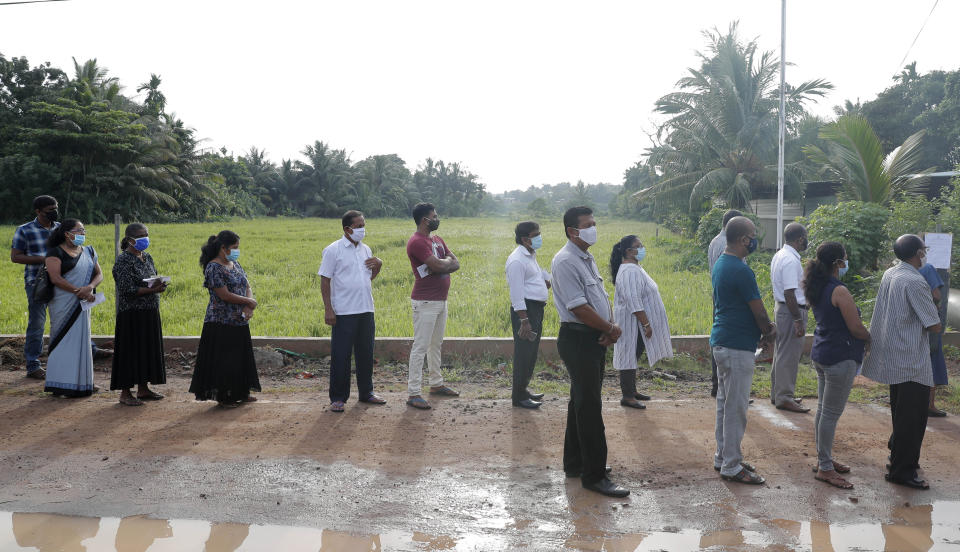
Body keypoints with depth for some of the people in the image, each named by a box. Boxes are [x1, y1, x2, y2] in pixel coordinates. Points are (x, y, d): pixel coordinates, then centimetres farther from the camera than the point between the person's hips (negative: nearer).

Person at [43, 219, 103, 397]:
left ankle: (81, 382, 15)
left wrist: (90, 287, -12)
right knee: (64, 340, -5)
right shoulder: (56, 252, -4)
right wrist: (80, 292, -18)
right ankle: (62, 383, -1)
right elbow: (55, 278, -15)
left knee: (81, 339, 9)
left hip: (82, 304, 6)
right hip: (63, 304, -6)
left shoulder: (88, 252, 15)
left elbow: (99, 274, 9)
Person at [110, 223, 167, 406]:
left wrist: (159, 285, -4)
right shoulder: (124, 260, -12)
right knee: (131, 350, -2)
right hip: (131, 314, -8)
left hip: (150, 312, 8)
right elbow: (127, 290, -18)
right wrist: (151, 290, -24)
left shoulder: (147, 257, 12)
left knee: (148, 349, 12)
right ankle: (125, 393, 6)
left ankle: (143, 388, 23)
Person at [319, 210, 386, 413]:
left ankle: (366, 392, 27)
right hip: (344, 312, -6)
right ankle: (338, 398, 10)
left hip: (366, 310, 6)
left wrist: (378, 265, 1)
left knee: (365, 353, 13)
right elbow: (325, 281, -8)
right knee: (341, 356, 0)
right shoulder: (333, 250, -6)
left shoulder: (365, 249, 12)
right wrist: (328, 309, -13)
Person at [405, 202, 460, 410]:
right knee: (420, 347, -7)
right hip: (425, 302, -9)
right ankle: (413, 394, -4)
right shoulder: (416, 242, -16)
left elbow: (456, 264, 9)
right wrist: (447, 261, -1)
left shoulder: (437, 240, 15)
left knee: (436, 344, 18)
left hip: (441, 300, 9)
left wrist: (442, 264, -10)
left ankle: (436, 384, 29)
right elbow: (438, 266, -23)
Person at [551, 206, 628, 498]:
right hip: (577, 339, -10)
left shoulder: (588, 259, 15)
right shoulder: (565, 261, -16)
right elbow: (579, 307, -21)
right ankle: (594, 475, 2)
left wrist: (611, 328, -4)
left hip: (595, 339, 10)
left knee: (582, 402, 17)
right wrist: (611, 329, -12)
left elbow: (602, 298, 14)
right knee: (589, 407, -6)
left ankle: (575, 462, 30)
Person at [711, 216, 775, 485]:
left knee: (725, 403, 17)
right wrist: (769, 330, 6)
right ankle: (731, 466, 7)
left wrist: (765, 325, 6)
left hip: (721, 340, 10)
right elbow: (758, 311, -13)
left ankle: (723, 457, 26)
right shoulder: (741, 271, -20)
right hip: (737, 346, -10)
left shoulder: (720, 264, 11)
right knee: (735, 408, -2)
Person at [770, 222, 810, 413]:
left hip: (780, 307, 11)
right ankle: (784, 397, 3)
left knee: (781, 353, 17)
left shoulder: (779, 256, 11)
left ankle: (777, 393, 26)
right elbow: (789, 293, -24)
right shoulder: (791, 261, -20)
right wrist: (798, 320, -22)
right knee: (789, 356, -4)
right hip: (791, 311, -11)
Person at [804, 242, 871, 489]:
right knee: (831, 413, -2)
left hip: (821, 355, 9)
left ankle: (824, 458, 30)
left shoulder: (818, 288, 8)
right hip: (840, 357, -9)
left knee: (823, 409, 17)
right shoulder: (839, 291, -19)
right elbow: (856, 329, -17)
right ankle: (825, 468, 6)